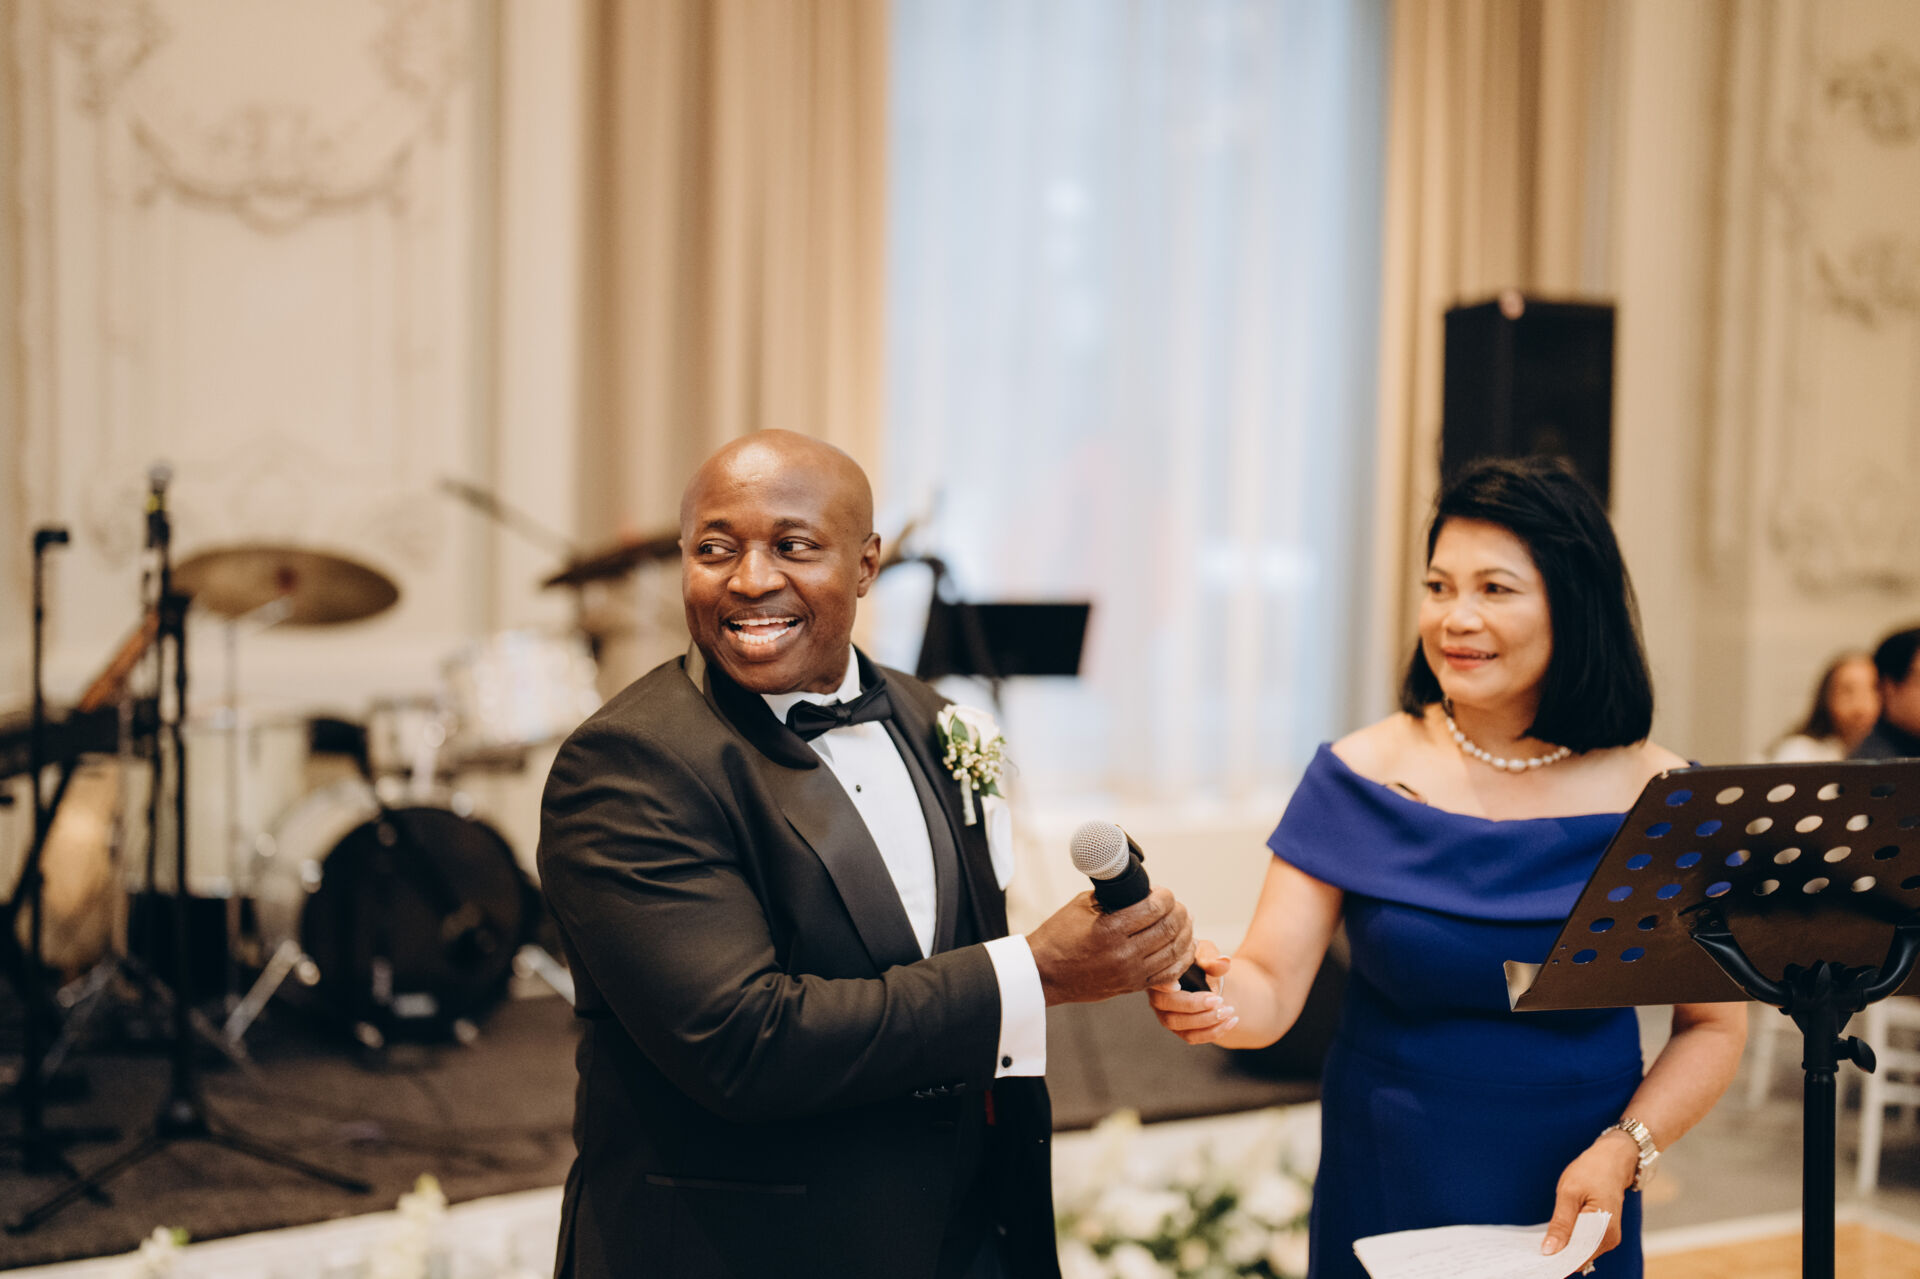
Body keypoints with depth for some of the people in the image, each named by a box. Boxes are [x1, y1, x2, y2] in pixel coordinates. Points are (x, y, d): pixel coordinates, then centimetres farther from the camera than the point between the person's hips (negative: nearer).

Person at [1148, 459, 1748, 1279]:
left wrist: (1623, 1151, -16)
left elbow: (1713, 1026, -2)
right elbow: (1271, 987, -13)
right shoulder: (1361, 778, -8)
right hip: (1383, 1202, 0)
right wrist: (1211, 1000, -34)